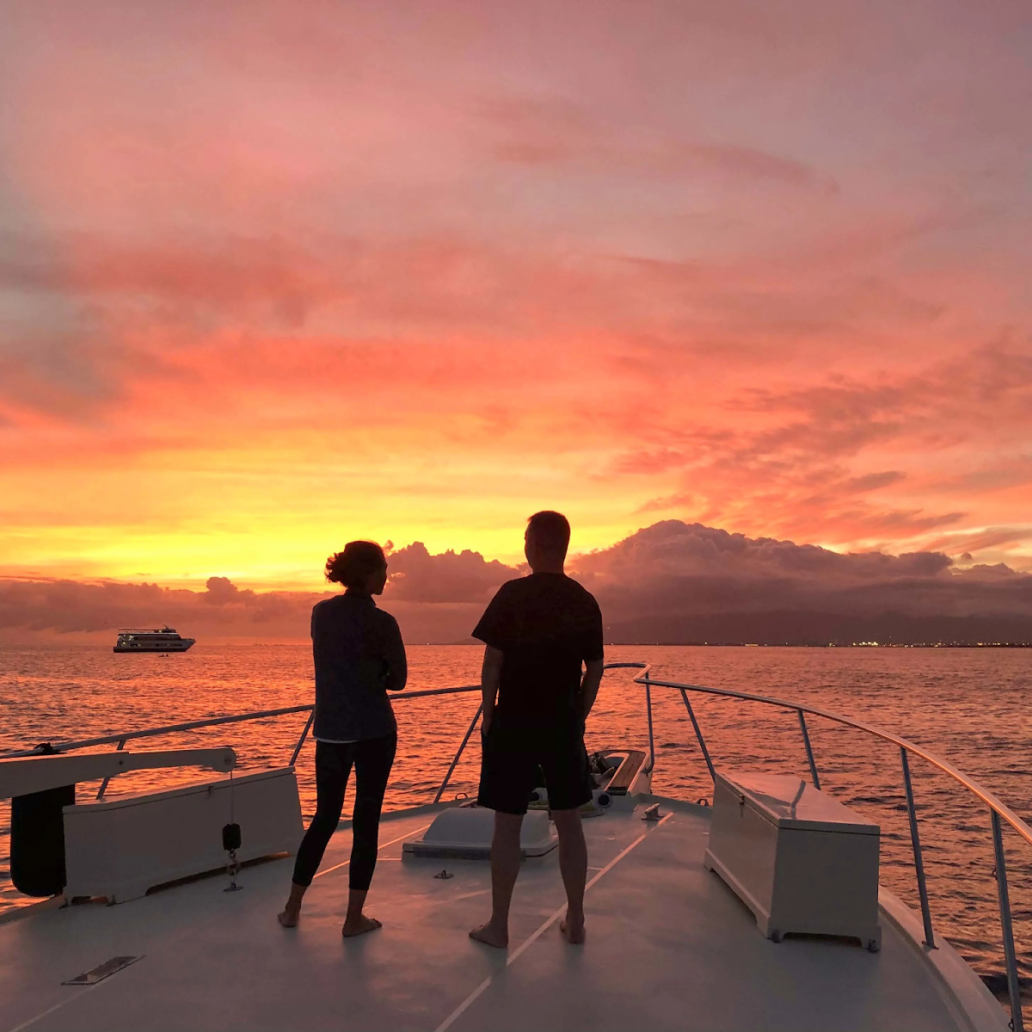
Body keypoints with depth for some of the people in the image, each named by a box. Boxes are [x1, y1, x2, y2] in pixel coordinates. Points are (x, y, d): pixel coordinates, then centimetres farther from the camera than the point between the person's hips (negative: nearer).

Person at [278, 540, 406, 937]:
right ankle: (354, 917, 9)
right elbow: (398, 680, -3)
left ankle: (292, 907, 23)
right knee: (365, 820, 4)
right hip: (373, 732, -5)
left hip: (329, 730, 5)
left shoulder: (320, 612, 4)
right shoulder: (380, 622, -12)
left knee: (324, 816, 17)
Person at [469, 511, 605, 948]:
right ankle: (575, 921, 22)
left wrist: (488, 714, -1)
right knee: (569, 823, 13)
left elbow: (493, 661, -11)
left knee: (507, 825, 5)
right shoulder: (585, 603, 2)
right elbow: (594, 669, 7)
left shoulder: (513, 595, -11)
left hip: (513, 724, -4)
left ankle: (498, 925, 15)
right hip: (563, 727, 4)